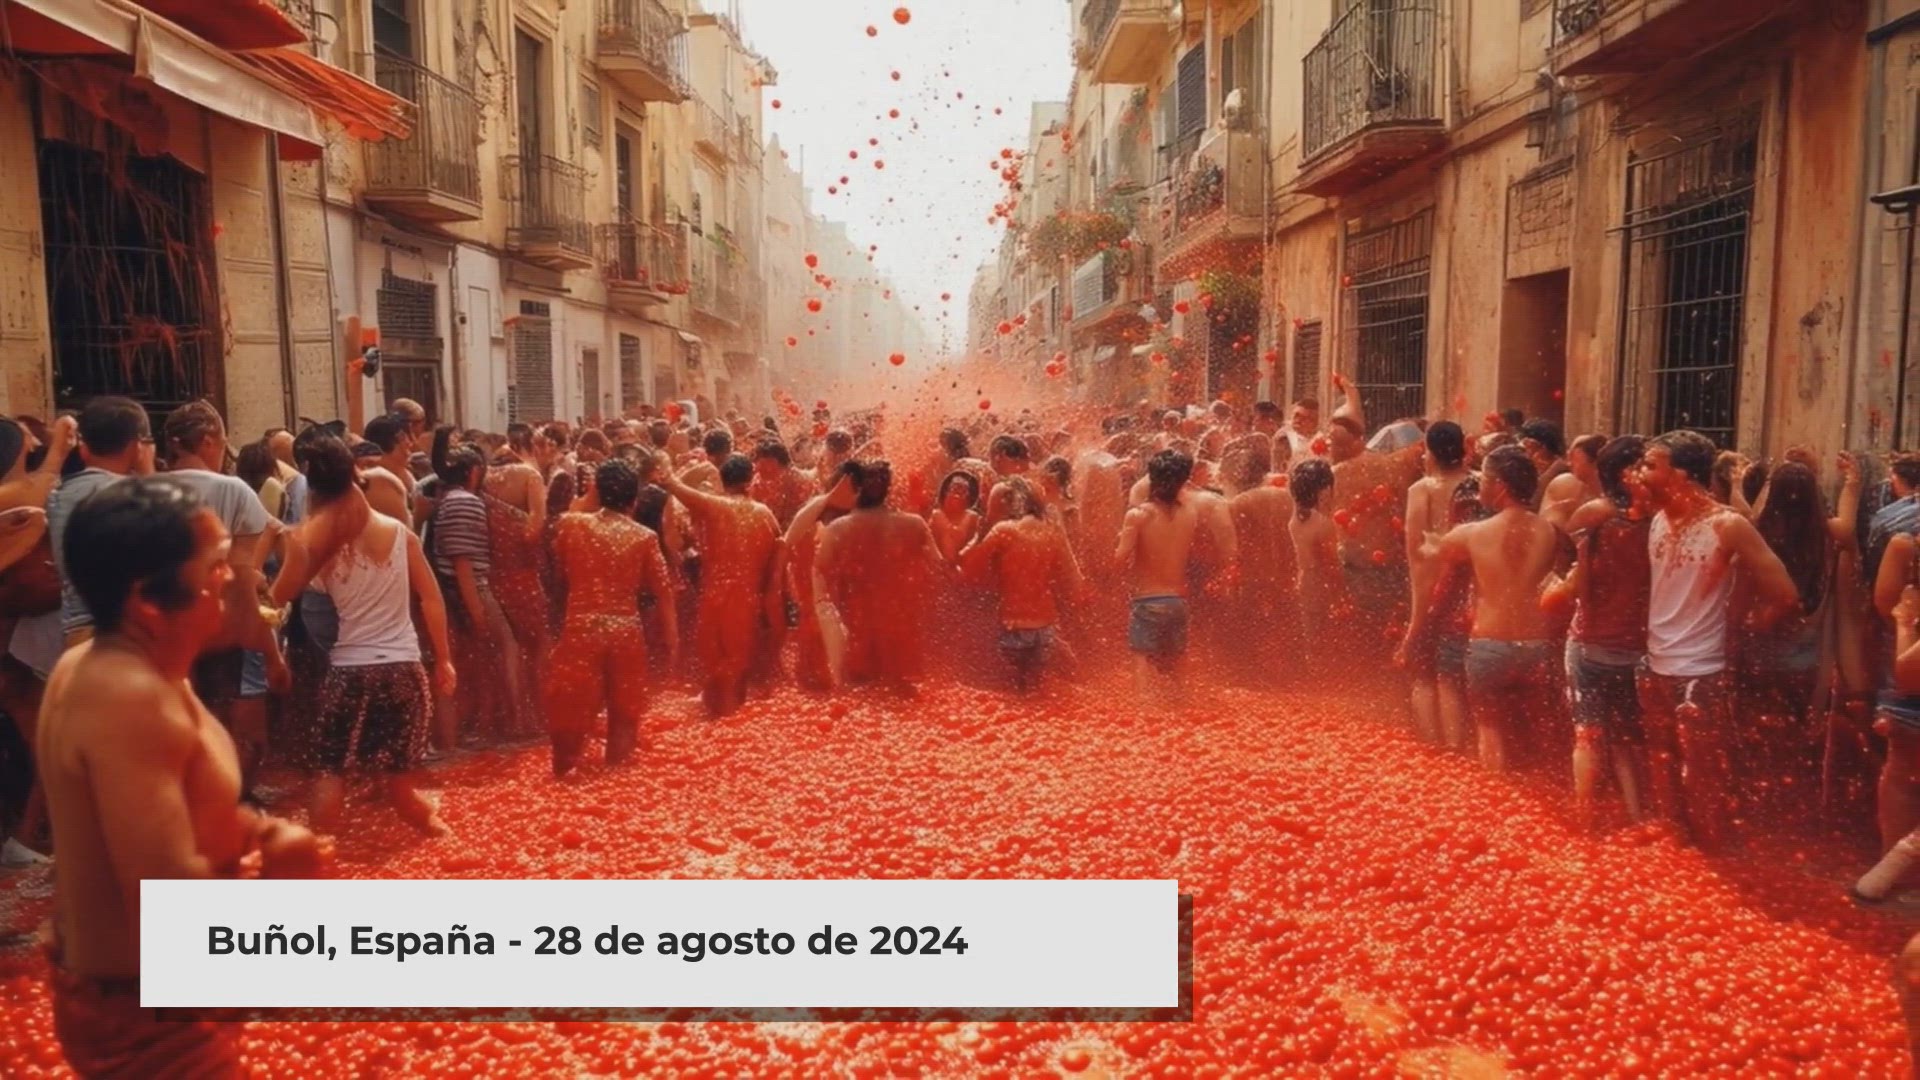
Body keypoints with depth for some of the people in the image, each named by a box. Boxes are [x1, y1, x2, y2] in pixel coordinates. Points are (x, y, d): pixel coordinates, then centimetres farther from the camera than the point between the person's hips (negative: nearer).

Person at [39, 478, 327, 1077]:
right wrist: (267, 868, -17)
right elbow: (167, 892, -34)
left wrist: (255, 831, -4)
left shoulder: (94, 666, 1)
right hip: (146, 1015, -9)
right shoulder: (132, 697, -31)